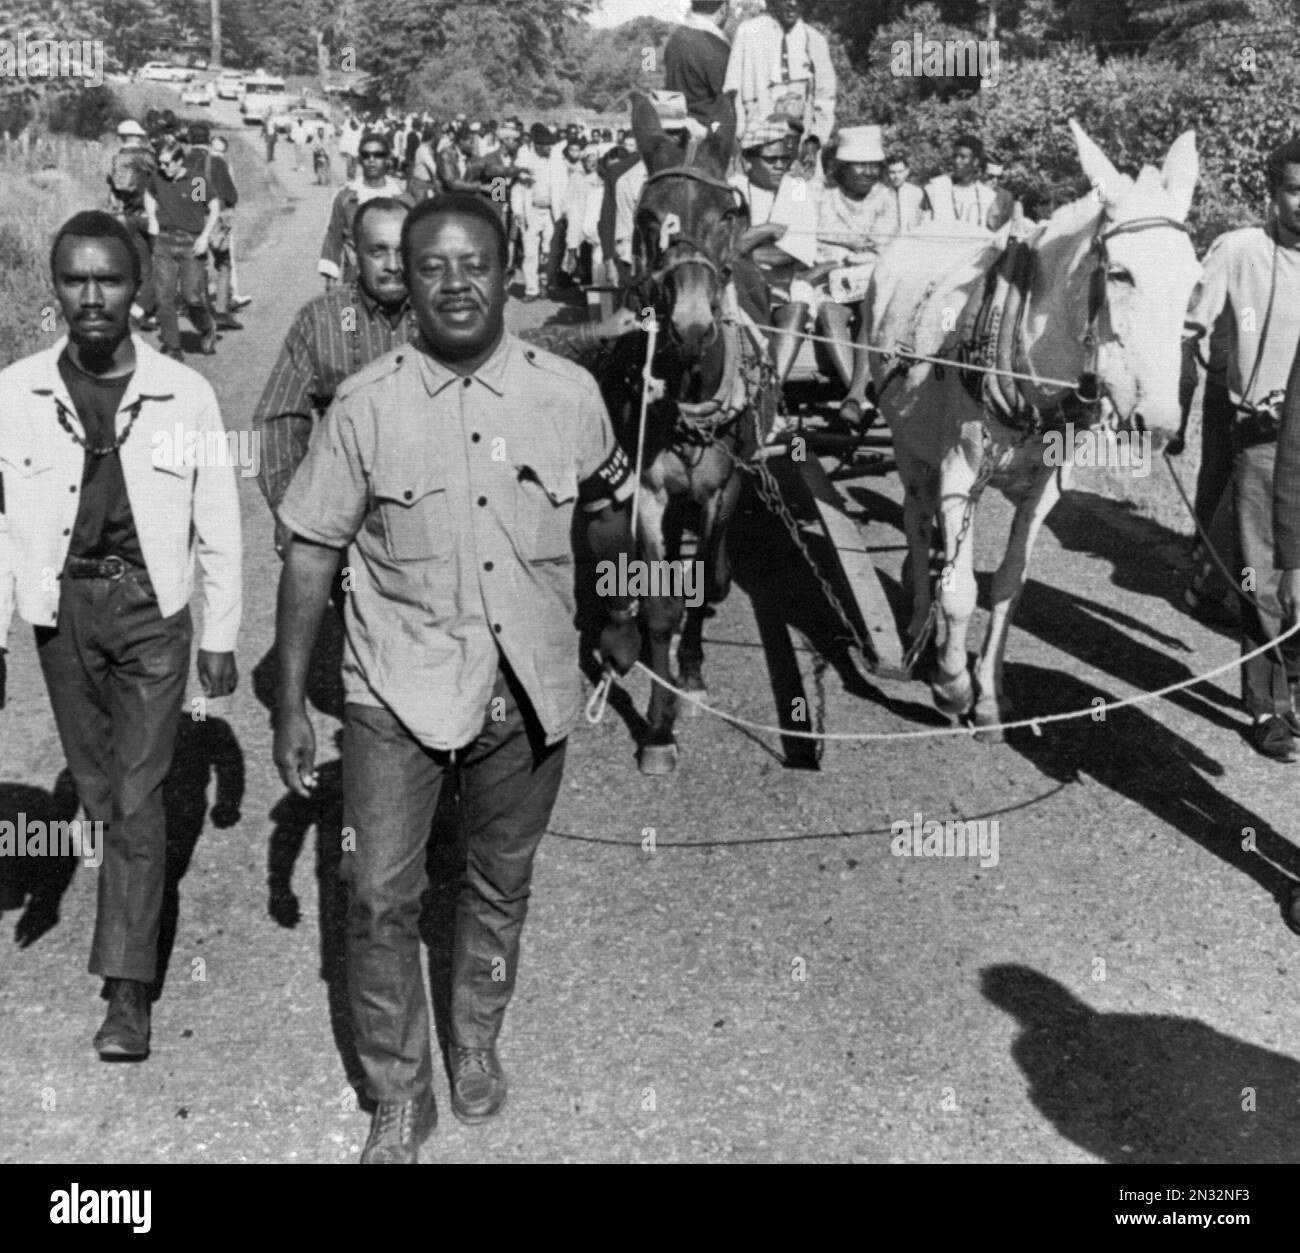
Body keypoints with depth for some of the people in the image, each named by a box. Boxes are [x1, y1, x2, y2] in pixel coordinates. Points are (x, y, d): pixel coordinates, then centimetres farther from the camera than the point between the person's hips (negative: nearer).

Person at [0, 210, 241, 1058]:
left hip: (151, 606, -2)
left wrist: (221, 636, 2)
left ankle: (129, 987, 3)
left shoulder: (184, 394, -8)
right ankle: (135, 885, 42)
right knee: (95, 782, 16)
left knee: (139, 794, -3)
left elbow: (218, 526, -1)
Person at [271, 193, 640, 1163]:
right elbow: (312, 553, -3)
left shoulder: (569, 394, -3)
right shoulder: (366, 406, -7)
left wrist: (620, 613, 3)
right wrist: (290, 703, -4)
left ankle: (477, 1040, 40)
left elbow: (607, 523, 14)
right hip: (399, 691, -1)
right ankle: (400, 1096, 17)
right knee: (380, 898, -2)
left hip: (529, 690, 2)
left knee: (502, 886, 16)